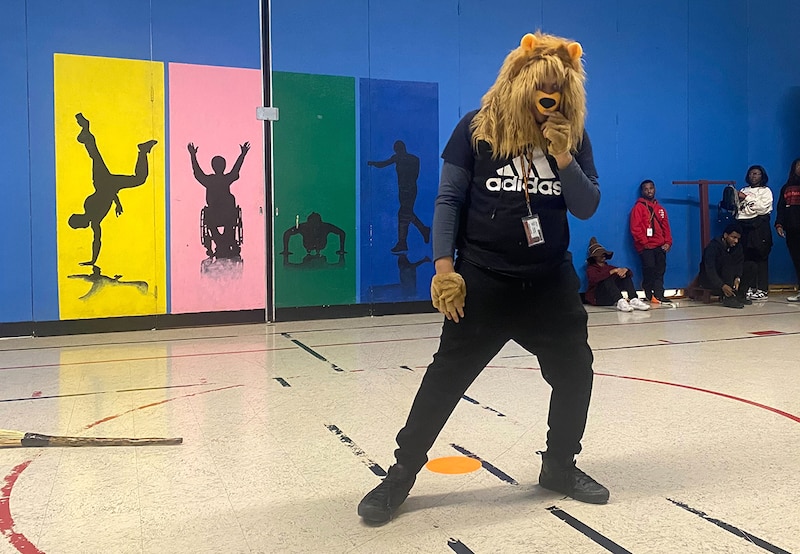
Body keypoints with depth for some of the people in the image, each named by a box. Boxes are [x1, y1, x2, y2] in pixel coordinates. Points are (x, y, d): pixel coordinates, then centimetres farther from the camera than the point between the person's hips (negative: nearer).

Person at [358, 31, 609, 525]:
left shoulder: (573, 137, 3)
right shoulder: (478, 128, -6)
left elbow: (587, 208, 1)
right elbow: (449, 199, -5)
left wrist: (564, 157, -14)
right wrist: (444, 267, -13)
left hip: (552, 281, 4)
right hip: (483, 281, -4)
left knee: (575, 373, 11)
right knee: (447, 378, 0)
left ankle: (560, 467, 33)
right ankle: (401, 476, 14)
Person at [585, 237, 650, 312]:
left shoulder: (609, 267, 18)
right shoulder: (591, 269, 1)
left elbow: (630, 274, 9)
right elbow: (594, 279, -26)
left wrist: (625, 270, -15)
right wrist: (613, 271, -29)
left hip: (611, 299, 6)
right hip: (597, 299, -6)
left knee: (626, 276, -4)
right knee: (608, 278, -28)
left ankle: (634, 300, -28)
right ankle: (620, 302, -51)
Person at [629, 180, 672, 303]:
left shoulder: (660, 208, 20)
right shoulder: (639, 207, 3)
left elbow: (666, 227, 17)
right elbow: (635, 228, -6)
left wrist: (668, 242, 3)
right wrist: (644, 242, -11)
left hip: (660, 246, 5)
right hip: (646, 247, -5)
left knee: (660, 270, -1)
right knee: (649, 269, -10)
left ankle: (658, 295, -2)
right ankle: (649, 295, -2)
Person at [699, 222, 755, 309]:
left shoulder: (738, 246, 0)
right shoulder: (713, 246, -21)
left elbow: (739, 264, -11)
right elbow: (710, 270, -31)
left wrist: (737, 278, -31)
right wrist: (722, 286, -42)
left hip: (727, 277, 7)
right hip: (709, 279, -7)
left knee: (751, 266, -6)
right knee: (728, 266, -31)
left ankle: (740, 295, -15)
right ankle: (728, 298, -38)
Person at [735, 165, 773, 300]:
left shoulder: (765, 191, 5)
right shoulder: (743, 190, 20)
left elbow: (762, 207, -11)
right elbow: (737, 207, 17)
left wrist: (746, 198, -9)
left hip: (759, 227, -5)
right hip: (744, 227, 5)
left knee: (761, 258, -7)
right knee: (747, 258, 2)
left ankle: (762, 290, -8)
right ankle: (750, 288, 7)